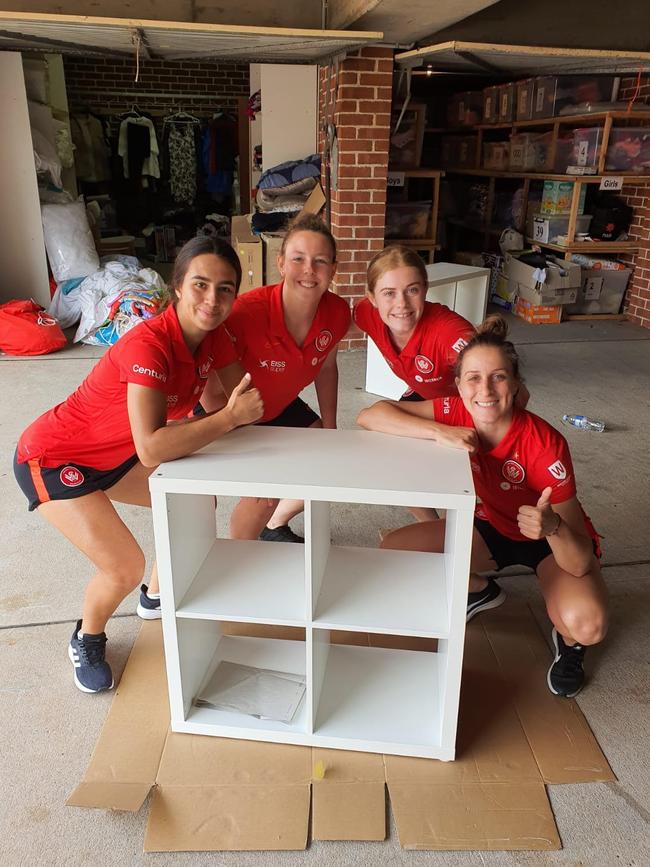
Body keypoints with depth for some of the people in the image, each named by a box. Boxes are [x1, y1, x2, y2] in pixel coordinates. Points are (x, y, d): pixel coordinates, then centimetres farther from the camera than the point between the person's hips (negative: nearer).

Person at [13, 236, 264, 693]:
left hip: (111, 454, 8)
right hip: (52, 460, -8)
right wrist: (230, 417, -37)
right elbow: (151, 449, -43)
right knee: (125, 567, -15)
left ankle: (159, 594, 36)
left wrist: (238, 407, -23)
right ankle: (87, 641, 19)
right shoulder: (148, 344, -35)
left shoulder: (214, 338, -10)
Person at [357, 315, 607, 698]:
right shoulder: (457, 413, -22)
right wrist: (440, 432, -42)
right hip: (494, 527, 4)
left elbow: (580, 564, -30)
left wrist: (551, 527, -52)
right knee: (394, 550, -13)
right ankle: (480, 590, 15)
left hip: (555, 541, -4)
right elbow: (371, 415, -30)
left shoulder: (545, 443, -32)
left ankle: (568, 641, 6)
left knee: (586, 625, -34)